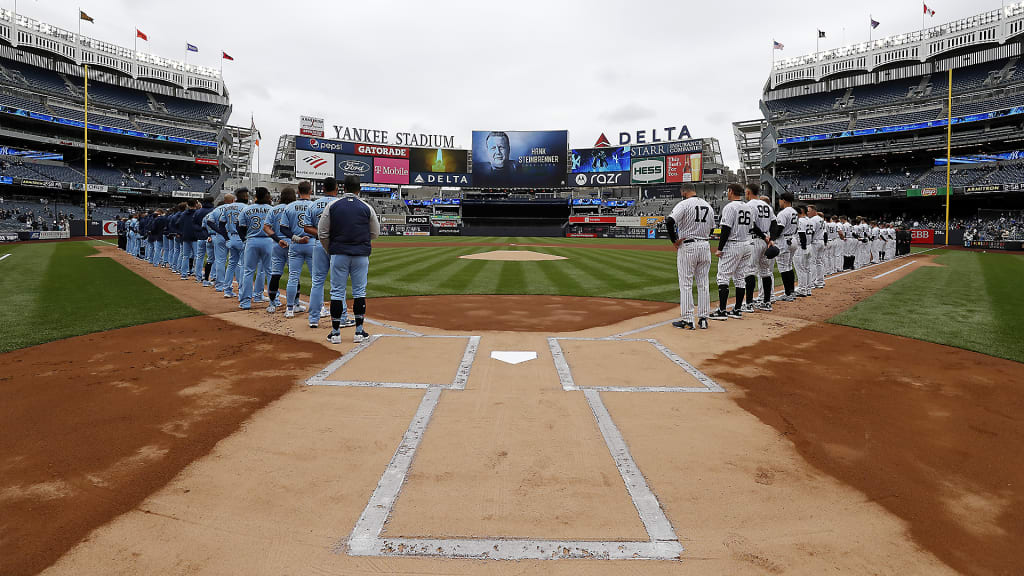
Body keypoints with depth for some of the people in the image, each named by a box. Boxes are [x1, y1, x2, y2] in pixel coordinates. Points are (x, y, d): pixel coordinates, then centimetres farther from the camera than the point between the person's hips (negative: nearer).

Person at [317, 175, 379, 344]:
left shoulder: (332, 206, 1)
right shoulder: (367, 208, 1)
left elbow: (322, 233, 1)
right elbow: (375, 233, 7)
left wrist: (330, 251, 15)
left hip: (338, 254, 0)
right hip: (361, 255, 0)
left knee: (337, 292, 5)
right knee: (359, 292, 7)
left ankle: (335, 332, 7)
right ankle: (359, 332, 9)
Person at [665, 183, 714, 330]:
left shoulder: (684, 204, -8)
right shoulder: (708, 206, 13)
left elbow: (670, 221, -22)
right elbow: (711, 228, 17)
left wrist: (674, 240, -12)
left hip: (687, 247, -6)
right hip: (705, 247, 6)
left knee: (686, 284, 0)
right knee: (703, 284, 10)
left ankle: (688, 320, 1)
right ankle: (703, 319, 13)